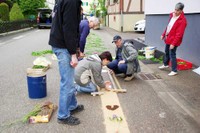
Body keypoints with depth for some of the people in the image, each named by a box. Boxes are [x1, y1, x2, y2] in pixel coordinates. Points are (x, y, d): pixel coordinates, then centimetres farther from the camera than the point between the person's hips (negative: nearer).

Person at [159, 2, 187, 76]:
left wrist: (173, 43, -25)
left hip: (173, 40, -9)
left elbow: (179, 34, -23)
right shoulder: (172, 15, 4)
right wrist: (163, 34, 17)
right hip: (168, 38, 9)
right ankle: (165, 64, 45)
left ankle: (174, 71, 6)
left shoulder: (182, 20, -21)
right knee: (166, 52, 23)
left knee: (172, 54, -5)